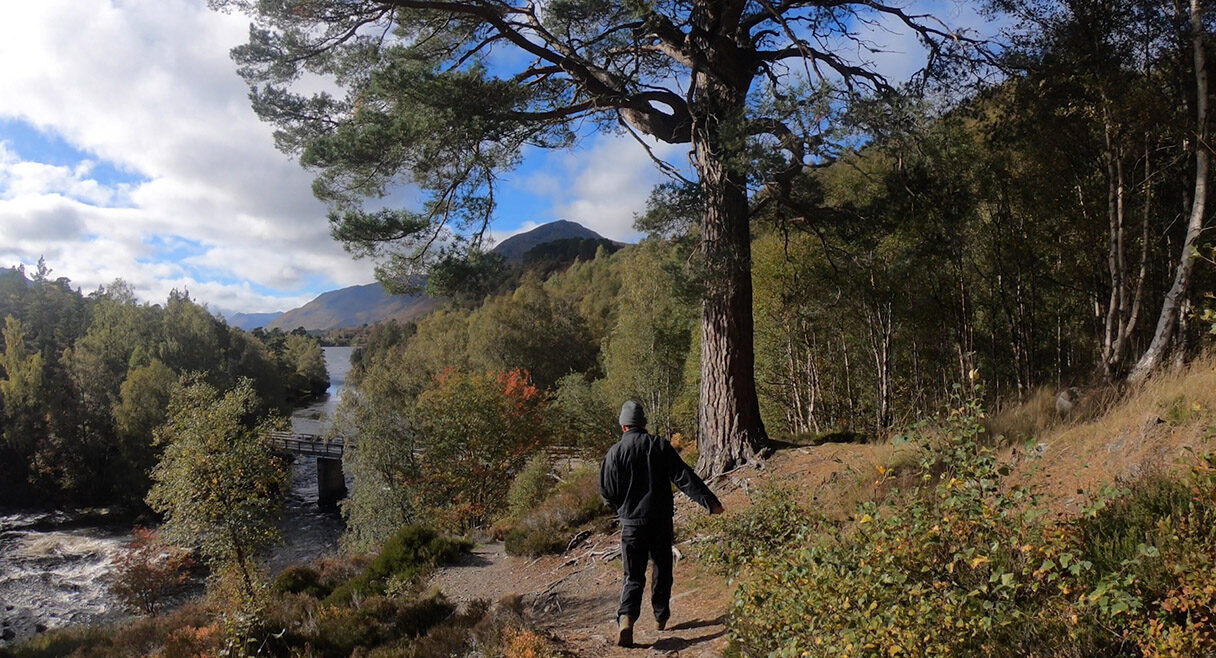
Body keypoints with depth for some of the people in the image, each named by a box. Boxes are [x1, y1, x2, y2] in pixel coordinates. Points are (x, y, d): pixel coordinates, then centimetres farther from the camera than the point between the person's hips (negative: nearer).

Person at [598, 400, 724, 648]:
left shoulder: (615, 452, -4)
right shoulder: (660, 445, -2)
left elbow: (607, 493, -3)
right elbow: (684, 477, -7)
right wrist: (710, 501, -4)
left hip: (632, 523, -1)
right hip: (661, 520, 1)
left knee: (633, 576, 3)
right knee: (662, 569, 19)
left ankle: (626, 618, -17)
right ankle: (661, 616, 28)